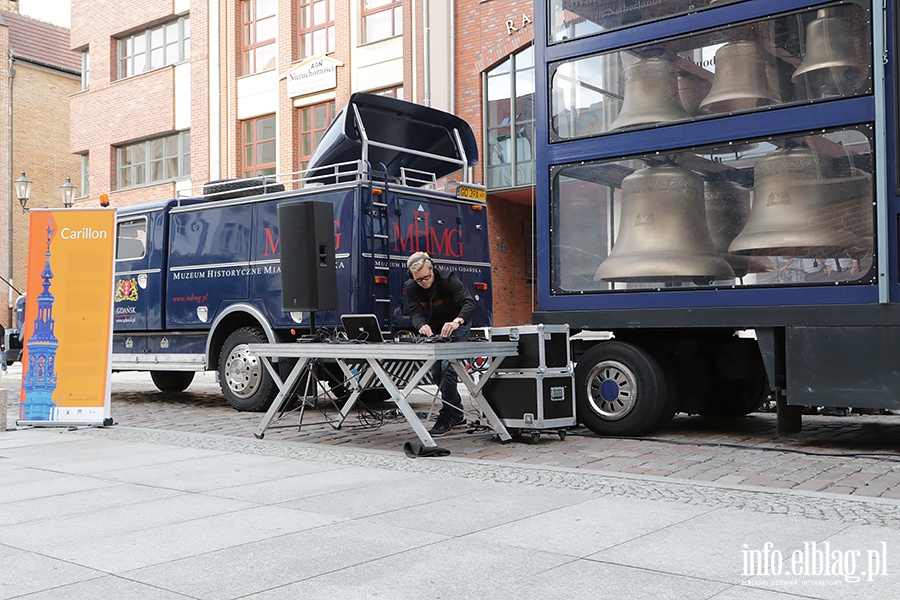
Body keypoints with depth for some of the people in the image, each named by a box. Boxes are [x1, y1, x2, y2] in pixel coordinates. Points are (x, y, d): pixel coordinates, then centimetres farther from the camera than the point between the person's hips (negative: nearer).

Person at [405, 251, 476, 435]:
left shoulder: (448, 279, -27)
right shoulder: (411, 287, -13)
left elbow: (469, 303, -35)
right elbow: (415, 312, -19)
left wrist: (456, 321, -54)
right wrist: (422, 325, -43)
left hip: (457, 326, -6)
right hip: (434, 330, 6)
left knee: (447, 367, -20)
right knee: (436, 373, 4)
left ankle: (446, 417, -14)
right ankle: (458, 414, 19)